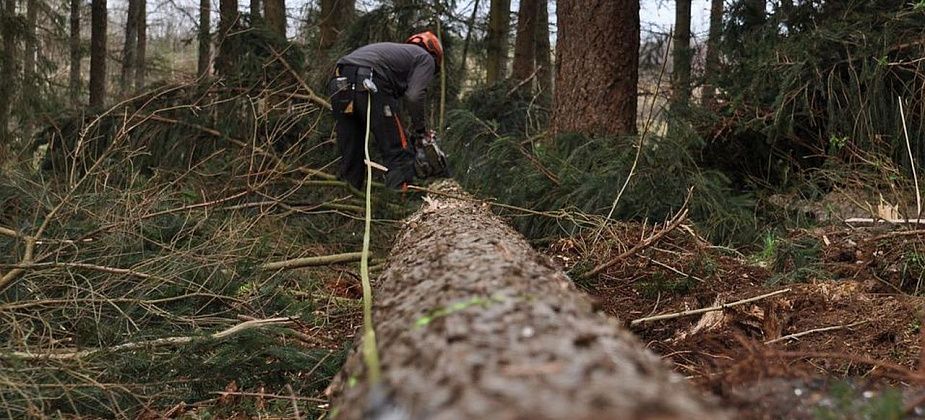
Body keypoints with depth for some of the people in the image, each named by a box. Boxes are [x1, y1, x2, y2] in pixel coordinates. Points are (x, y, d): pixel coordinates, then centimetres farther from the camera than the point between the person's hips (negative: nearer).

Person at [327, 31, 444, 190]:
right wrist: (421, 130, 11)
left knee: (351, 156, 16)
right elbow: (415, 96, -1)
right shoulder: (426, 58, 19)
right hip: (370, 87, -7)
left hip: (339, 84, 7)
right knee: (399, 155, 1)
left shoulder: (396, 50, 39)